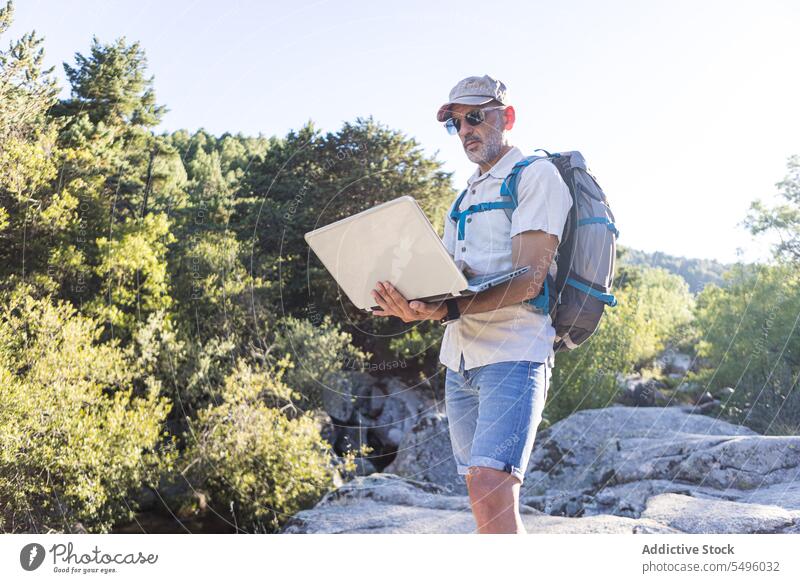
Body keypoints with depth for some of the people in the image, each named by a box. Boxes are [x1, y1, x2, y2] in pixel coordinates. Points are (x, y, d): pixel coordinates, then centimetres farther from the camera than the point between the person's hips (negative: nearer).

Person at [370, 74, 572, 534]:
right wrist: (418, 303, -6)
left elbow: (528, 279, -14)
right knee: (484, 499, 8)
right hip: (459, 358, 8)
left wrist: (450, 310, -28)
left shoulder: (537, 176, -1)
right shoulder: (469, 194, 24)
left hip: (512, 354, -8)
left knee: (491, 491, -20)